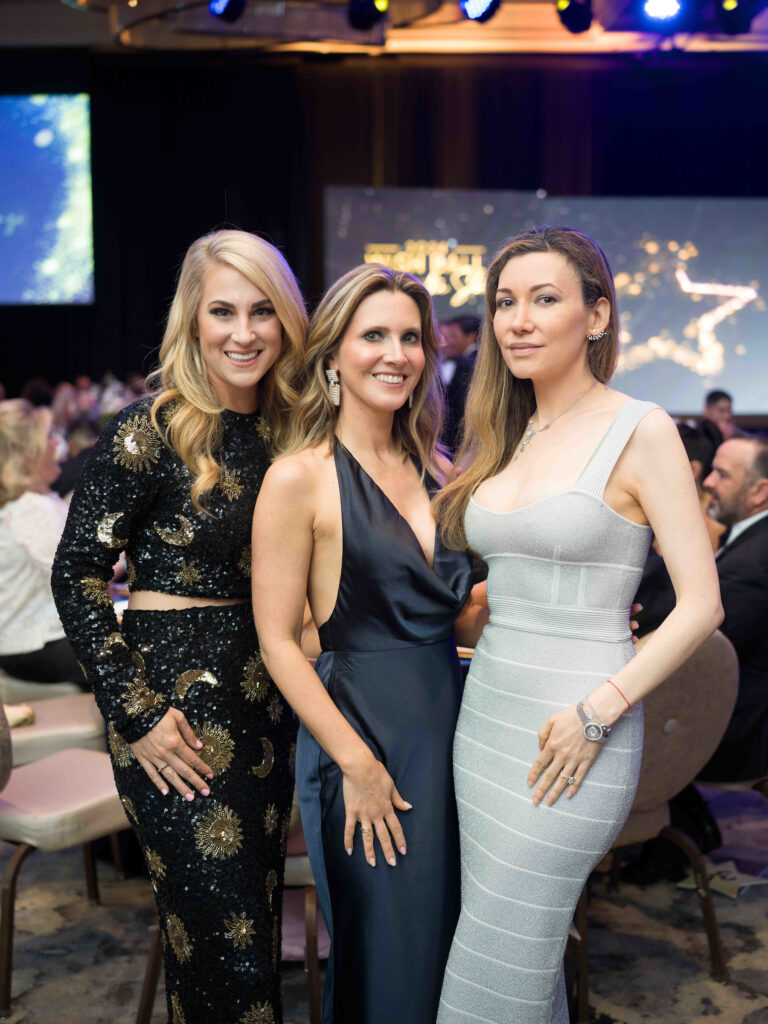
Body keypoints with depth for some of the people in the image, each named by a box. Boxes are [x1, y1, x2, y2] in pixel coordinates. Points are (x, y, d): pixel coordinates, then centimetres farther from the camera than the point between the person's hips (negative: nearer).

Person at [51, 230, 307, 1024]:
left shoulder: (286, 429, 7)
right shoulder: (152, 429, -12)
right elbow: (77, 573, -11)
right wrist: (135, 714, -14)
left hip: (267, 691, 6)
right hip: (177, 698, -6)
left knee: (261, 922, 17)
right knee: (225, 952, 1)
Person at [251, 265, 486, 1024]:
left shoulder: (435, 470, 8)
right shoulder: (300, 478, -10)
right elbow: (277, 641, -12)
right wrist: (357, 763, -15)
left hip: (449, 712, 6)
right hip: (362, 725, -6)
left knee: (455, 944, 18)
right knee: (387, 959, 8)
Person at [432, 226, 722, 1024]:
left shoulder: (640, 431, -9)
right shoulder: (508, 437, 10)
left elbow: (701, 605, -11)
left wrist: (599, 711, -18)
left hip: (572, 736, -6)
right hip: (486, 714, 6)